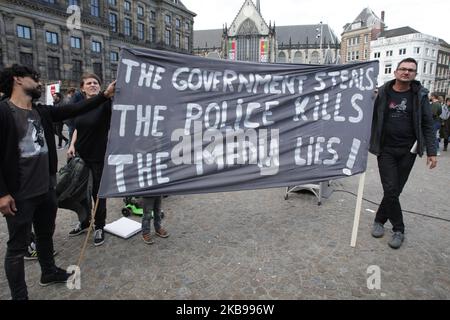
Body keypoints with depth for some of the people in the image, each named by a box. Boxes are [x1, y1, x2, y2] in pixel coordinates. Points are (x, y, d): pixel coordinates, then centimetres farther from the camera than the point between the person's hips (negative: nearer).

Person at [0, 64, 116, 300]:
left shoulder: (42, 112, 7)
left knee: (46, 234, 23)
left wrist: (105, 94, -1)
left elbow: (76, 110, 5)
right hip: (19, 194, -7)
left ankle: (49, 272, 45)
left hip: (46, 188, 7)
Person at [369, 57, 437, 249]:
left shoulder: (420, 95, 3)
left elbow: (427, 125, 3)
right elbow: (373, 119, 1)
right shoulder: (383, 93, 1)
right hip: (386, 150, -1)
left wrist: (431, 151, -3)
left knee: (395, 190, 5)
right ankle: (399, 229, 13)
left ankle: (380, 220, 24)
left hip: (408, 151, 1)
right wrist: (367, 143, -5)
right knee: (390, 190, -4)